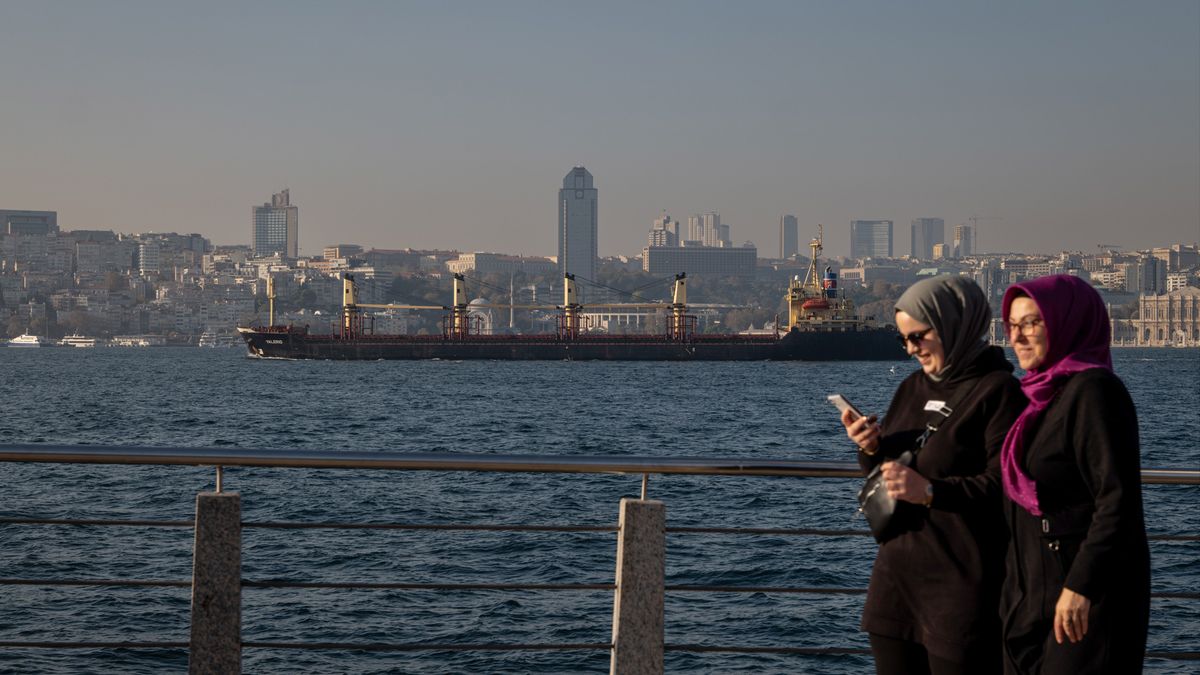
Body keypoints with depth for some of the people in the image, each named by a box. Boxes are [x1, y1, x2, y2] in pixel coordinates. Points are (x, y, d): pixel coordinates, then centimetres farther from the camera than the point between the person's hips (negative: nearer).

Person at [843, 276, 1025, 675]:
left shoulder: (997, 391, -8)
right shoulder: (913, 389, 15)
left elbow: (1005, 486, -16)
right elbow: (883, 476, 21)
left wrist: (931, 492, -26)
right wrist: (871, 449, -1)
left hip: (960, 584, -7)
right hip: (896, 575, 8)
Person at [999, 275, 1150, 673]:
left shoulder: (1093, 390, -14)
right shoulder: (1046, 394, 14)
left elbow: (1119, 500, -21)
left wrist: (1081, 585, -24)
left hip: (1088, 595, -9)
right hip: (1035, 594, 9)